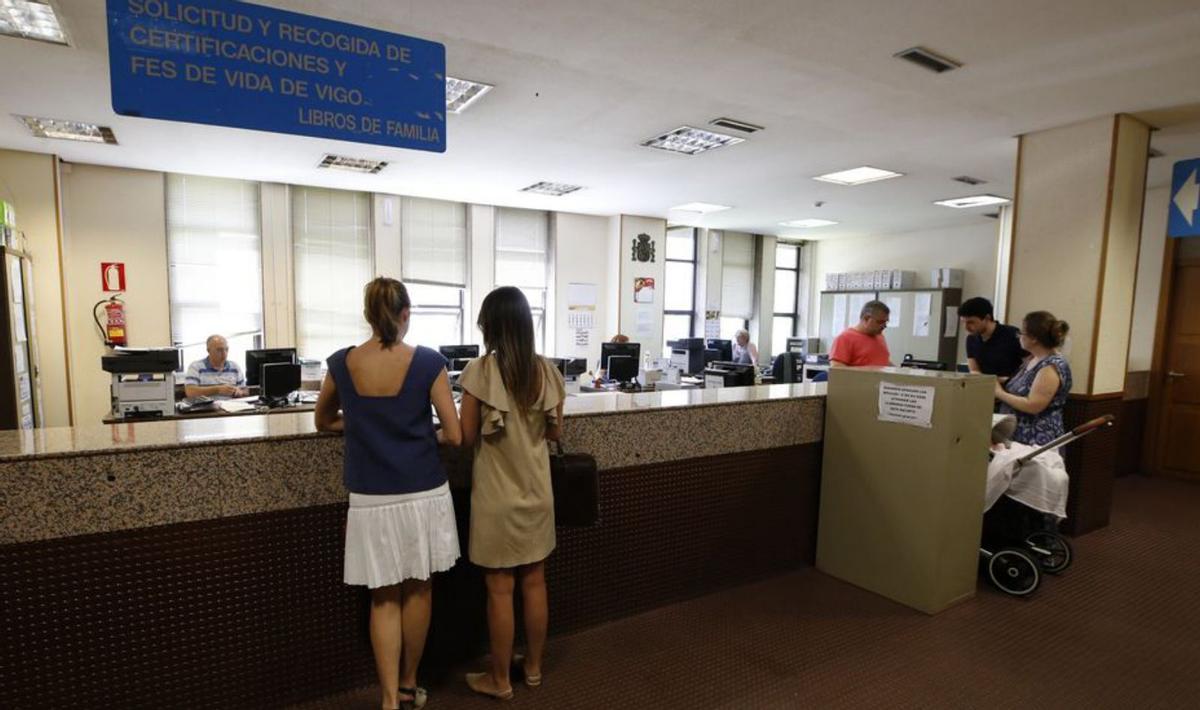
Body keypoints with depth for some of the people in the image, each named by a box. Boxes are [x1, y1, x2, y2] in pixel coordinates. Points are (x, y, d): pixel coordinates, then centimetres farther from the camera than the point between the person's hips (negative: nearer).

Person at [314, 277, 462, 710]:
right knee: (418, 589, 17)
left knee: (384, 598, 13)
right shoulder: (428, 362, -11)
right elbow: (454, 435, -9)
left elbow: (324, 422, 15)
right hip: (423, 492, -1)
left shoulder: (342, 363, -2)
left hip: (371, 497, 1)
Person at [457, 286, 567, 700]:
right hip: (537, 493, 4)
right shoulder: (547, 371, -3)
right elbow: (555, 433, 4)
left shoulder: (481, 370, -15)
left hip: (497, 497, -4)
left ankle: (499, 680, 25)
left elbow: (467, 437, -10)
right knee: (534, 582, 17)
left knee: (499, 589, 9)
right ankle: (534, 668, 33)